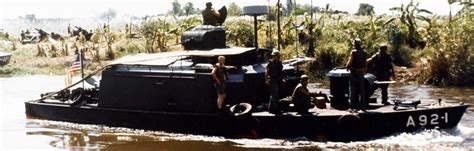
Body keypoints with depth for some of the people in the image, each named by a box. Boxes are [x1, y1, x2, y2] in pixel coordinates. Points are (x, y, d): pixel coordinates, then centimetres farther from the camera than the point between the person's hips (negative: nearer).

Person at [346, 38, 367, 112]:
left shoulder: (353, 52, -12)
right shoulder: (364, 53, 4)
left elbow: (350, 62, -19)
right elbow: (365, 64, 10)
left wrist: (347, 66, 2)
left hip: (354, 73, -5)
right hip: (361, 73, 5)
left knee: (353, 91, 3)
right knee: (362, 91, 11)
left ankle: (353, 107, 2)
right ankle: (362, 106, 13)